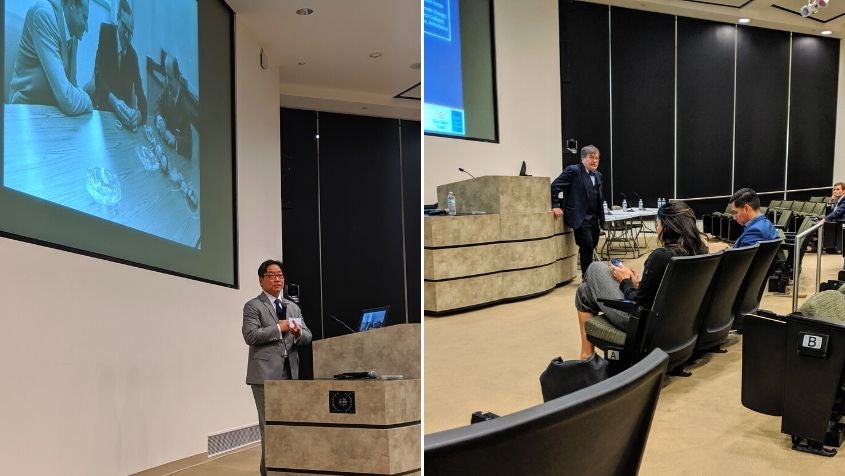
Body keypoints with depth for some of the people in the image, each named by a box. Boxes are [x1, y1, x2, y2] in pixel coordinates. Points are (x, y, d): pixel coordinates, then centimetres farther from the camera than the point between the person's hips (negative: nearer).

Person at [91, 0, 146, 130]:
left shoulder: (133, 55, 4)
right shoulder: (106, 31, -2)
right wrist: (113, 100, -31)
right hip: (104, 106, -3)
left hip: (124, 109, 3)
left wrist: (140, 114, -26)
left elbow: (139, 92, -3)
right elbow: (98, 72, -13)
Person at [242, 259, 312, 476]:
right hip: (266, 375, -5)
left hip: (291, 373, 6)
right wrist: (278, 328, -14)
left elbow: (308, 337, 13)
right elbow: (250, 336, -13)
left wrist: (298, 333, -9)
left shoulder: (293, 307, 18)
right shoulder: (253, 306, 1)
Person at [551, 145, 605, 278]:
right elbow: (554, 186, -12)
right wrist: (555, 206, -16)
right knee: (587, 246, -12)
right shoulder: (573, 170, -8)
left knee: (592, 246, 11)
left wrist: (601, 217, 14)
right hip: (580, 218, -7)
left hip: (594, 218, 8)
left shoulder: (597, 175, 16)